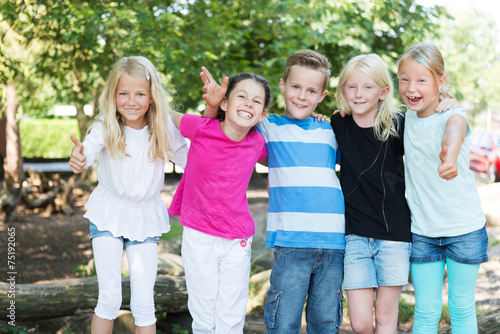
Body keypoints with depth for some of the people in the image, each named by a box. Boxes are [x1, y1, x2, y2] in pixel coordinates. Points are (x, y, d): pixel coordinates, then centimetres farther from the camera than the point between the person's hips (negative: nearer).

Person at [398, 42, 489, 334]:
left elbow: (454, 129, -43)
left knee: (462, 310, 8)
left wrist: (450, 153, -68)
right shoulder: (409, 118, 0)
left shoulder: (453, 115, -18)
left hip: (465, 229, -4)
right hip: (422, 230, 4)